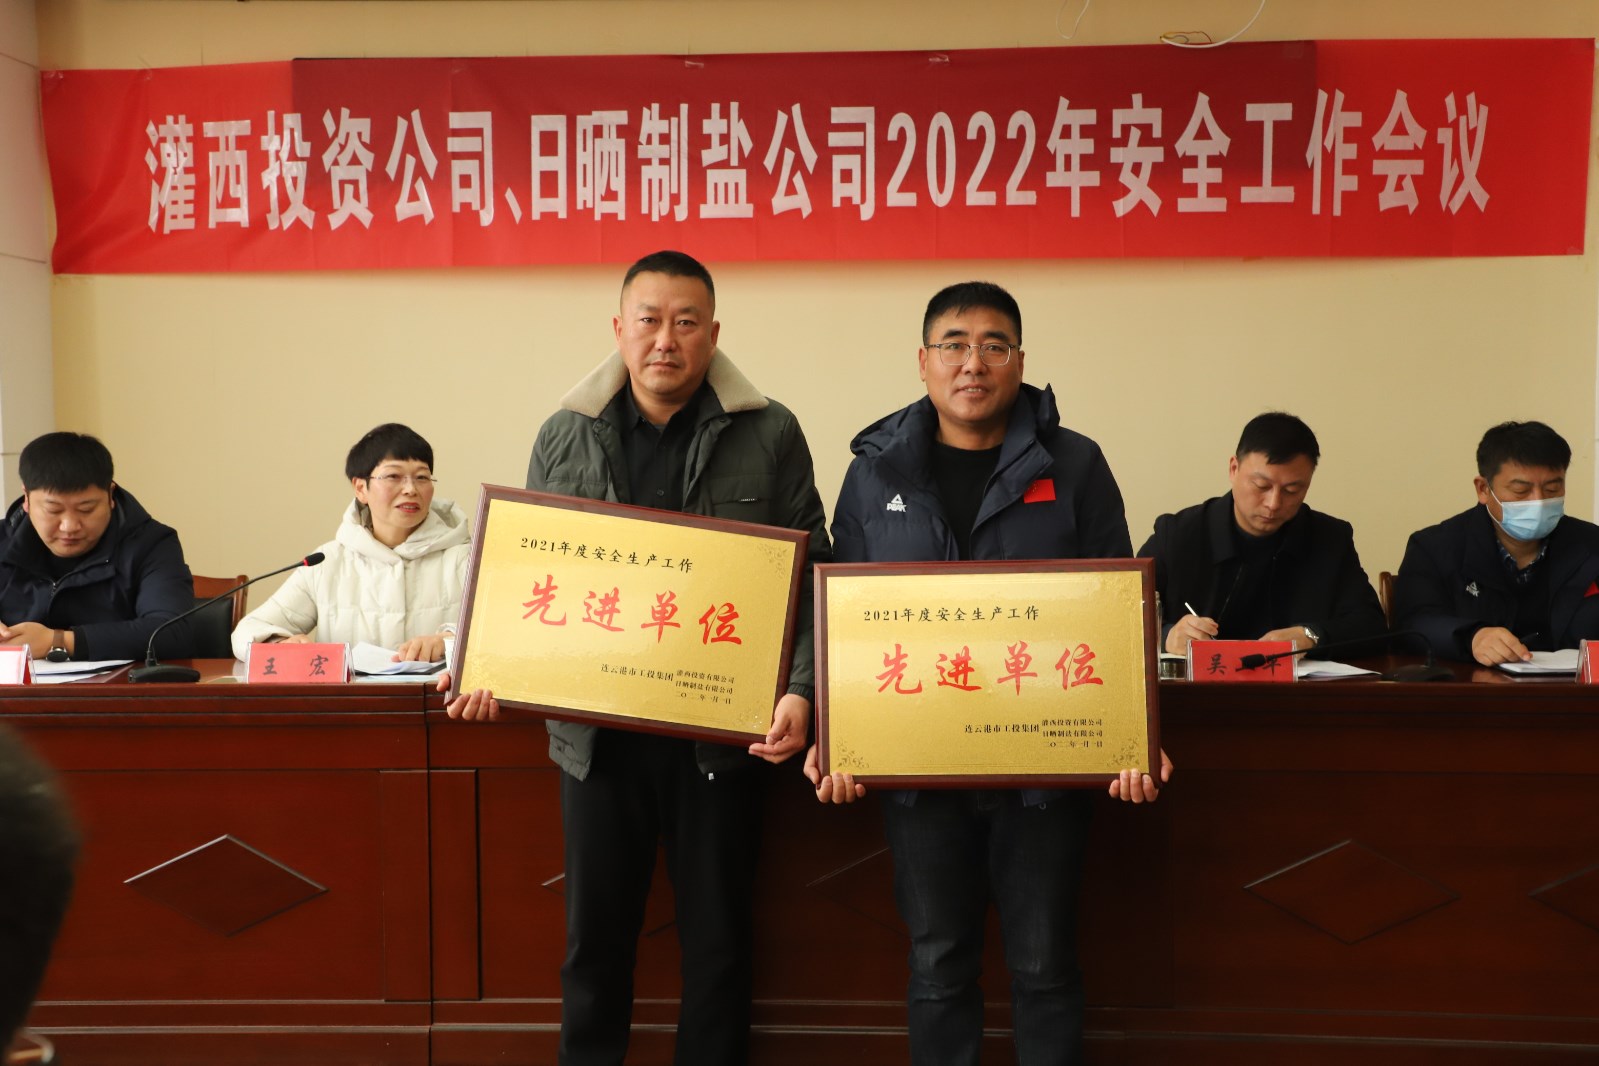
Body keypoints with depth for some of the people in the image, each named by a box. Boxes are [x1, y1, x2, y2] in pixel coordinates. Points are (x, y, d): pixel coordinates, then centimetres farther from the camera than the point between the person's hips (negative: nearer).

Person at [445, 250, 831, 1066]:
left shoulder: (769, 436, -1)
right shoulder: (565, 437, 5)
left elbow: (809, 578, -1)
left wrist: (800, 690, -15)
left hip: (720, 731, -1)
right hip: (596, 728, 2)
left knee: (718, 941, 11)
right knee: (594, 937, 13)